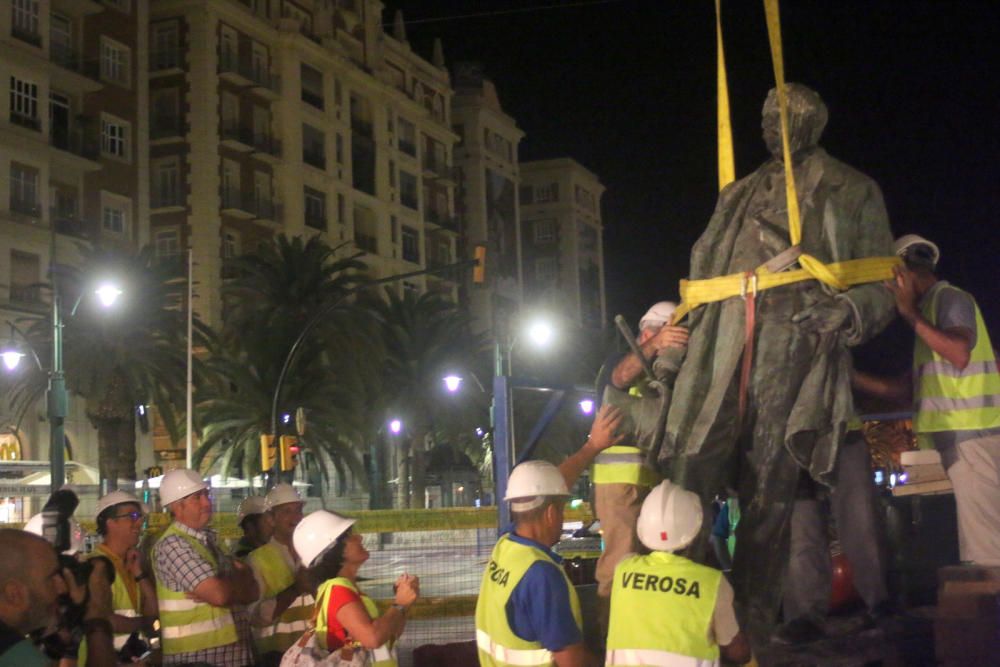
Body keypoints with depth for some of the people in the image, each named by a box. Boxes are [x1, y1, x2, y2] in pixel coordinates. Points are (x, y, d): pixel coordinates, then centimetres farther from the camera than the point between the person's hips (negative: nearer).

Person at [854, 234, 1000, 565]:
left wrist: (910, 313, -16)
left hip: (972, 435, -10)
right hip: (960, 437, 10)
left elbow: (960, 354, -23)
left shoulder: (950, 298, -3)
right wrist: (849, 375, 17)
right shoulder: (933, 307, 24)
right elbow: (904, 387, 24)